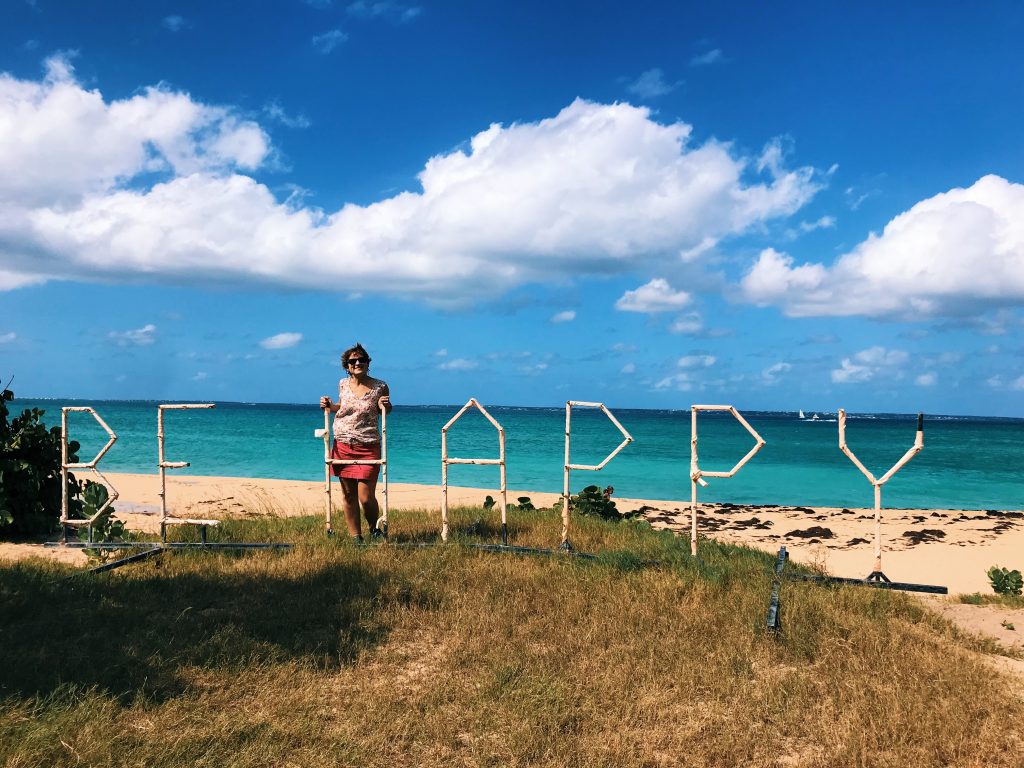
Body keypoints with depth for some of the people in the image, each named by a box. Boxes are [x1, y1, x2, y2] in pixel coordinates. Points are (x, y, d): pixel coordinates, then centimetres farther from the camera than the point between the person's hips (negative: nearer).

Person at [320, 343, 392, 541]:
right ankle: (355, 536, 19)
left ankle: (374, 530, 20)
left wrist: (386, 405, -8)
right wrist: (329, 405, 6)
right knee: (348, 495, 7)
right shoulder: (343, 384, 6)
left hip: (368, 448, -3)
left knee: (366, 497, -6)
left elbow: (386, 411, 14)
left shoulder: (379, 387, -2)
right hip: (343, 446, 3)